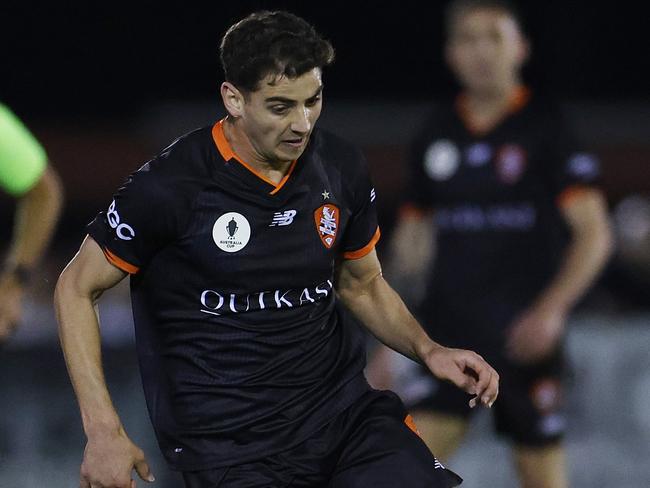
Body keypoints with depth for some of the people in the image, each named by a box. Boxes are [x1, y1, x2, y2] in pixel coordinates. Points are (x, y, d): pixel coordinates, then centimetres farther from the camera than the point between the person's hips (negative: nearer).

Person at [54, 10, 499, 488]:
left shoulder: (341, 167, 4)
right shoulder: (171, 186, -11)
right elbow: (76, 288, -1)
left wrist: (428, 350, 1)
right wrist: (104, 431, -9)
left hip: (343, 403, 3)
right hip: (229, 439, -3)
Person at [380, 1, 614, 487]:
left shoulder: (548, 128, -4)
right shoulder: (435, 136, 9)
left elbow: (594, 234, -8)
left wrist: (552, 309, -21)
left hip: (524, 337, -3)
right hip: (448, 328, 3)